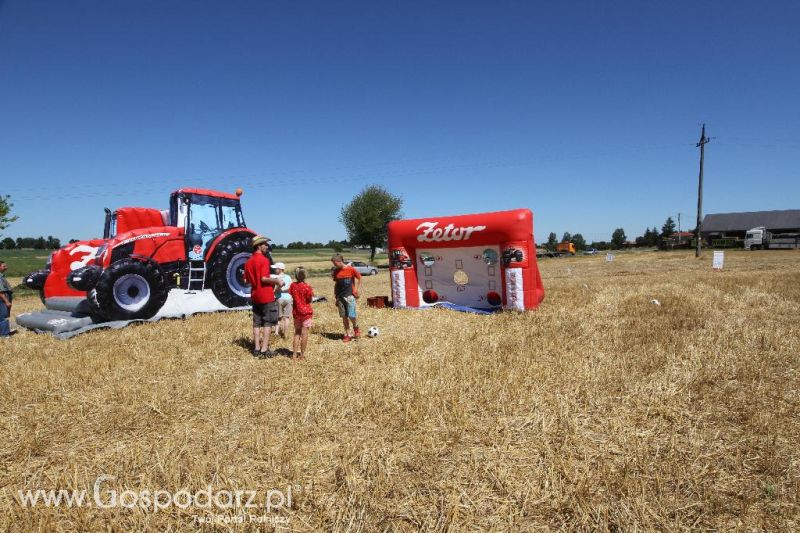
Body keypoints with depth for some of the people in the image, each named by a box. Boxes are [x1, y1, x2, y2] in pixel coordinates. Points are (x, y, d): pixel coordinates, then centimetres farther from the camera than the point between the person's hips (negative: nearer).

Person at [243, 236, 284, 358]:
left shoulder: (248, 262, 9)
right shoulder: (264, 260, -14)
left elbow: (246, 280, 12)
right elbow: (264, 278, -22)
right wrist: (276, 281, -9)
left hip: (255, 296, 7)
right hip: (266, 296, -7)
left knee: (257, 323, 11)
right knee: (267, 323, -1)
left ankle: (257, 348, 15)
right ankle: (264, 350, -1)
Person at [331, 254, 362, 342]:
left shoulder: (351, 269, -7)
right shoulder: (336, 272, 6)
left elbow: (359, 278, 3)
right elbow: (336, 284, 13)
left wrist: (357, 290, -2)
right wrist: (335, 296, 9)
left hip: (349, 296, -4)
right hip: (340, 297, 4)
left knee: (351, 316, -9)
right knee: (344, 317, 5)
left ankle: (356, 327, 21)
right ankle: (347, 335, 13)